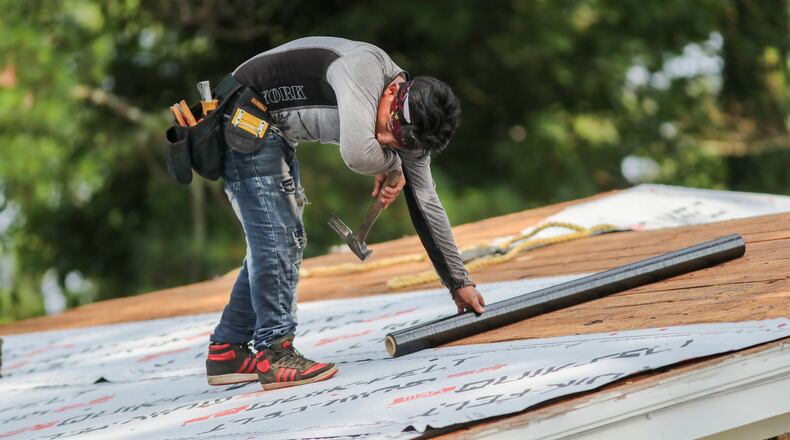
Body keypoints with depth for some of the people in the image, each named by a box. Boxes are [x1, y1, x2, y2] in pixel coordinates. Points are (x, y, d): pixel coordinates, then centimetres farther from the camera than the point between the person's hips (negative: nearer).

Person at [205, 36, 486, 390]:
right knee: (276, 236, -14)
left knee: (284, 240, 11)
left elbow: (426, 204, 3)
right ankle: (275, 354, -12)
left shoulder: (409, 123, -5)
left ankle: (227, 352, 16)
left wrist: (459, 282, 4)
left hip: (276, 135, 9)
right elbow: (357, 153, -43)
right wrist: (392, 164, -20)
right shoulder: (365, 68, -31)